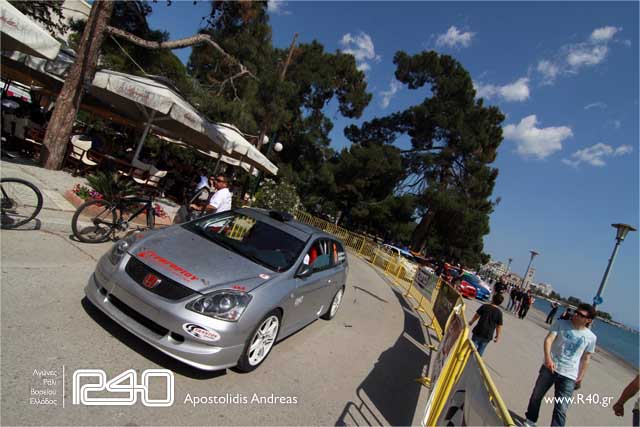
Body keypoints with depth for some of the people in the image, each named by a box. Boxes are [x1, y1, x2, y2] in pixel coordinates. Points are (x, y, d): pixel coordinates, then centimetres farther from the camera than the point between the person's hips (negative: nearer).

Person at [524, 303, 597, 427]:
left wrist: (580, 378, 7)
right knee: (536, 395, 15)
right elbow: (548, 339, -17)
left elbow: (585, 359, 8)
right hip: (549, 368, 1)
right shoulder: (561, 324, -6)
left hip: (569, 376, 0)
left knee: (561, 409, -1)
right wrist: (548, 358, -32)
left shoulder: (590, 337, -1)